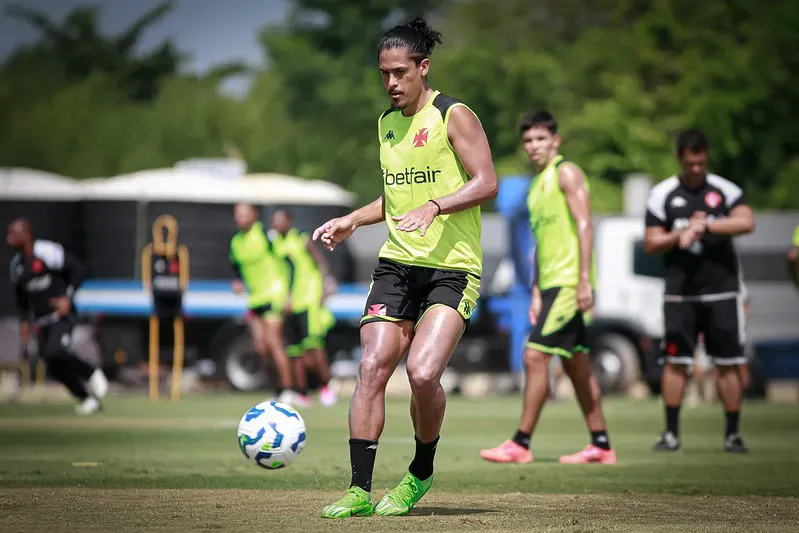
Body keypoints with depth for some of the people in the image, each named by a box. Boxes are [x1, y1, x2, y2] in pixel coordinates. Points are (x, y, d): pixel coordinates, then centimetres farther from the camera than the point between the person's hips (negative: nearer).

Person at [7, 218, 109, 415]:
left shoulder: (48, 251, -15)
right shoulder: (17, 264, 9)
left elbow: (78, 268, -13)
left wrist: (68, 297, -19)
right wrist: (24, 320, 14)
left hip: (61, 314, -7)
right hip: (41, 321, 7)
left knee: (55, 352, -27)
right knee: (55, 367, 2)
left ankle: (92, 374, -3)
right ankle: (87, 398, 17)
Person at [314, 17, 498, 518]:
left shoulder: (454, 115, -6)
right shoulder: (386, 123, 16)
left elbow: (487, 182, -13)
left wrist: (433, 208, -25)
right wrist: (353, 220, 15)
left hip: (452, 267, -6)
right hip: (397, 264, 6)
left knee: (423, 372, -20)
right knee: (372, 366, -9)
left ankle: (422, 472, 5)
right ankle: (360, 490, -6)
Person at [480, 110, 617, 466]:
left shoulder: (566, 173, -7)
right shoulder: (537, 184, 20)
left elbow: (584, 226, -14)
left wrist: (585, 280, -21)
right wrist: (536, 293, 18)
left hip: (570, 282, -9)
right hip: (552, 283, 9)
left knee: (535, 356, -12)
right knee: (576, 364, 9)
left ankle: (521, 443, -10)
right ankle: (601, 445, 13)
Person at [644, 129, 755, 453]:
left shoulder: (725, 191, 4)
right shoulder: (662, 195, 5)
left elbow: (746, 222, -14)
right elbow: (651, 244, 3)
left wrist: (703, 226, -18)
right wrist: (683, 233, -12)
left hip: (722, 290, 0)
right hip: (681, 291, 0)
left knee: (729, 363, -1)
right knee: (675, 361, -3)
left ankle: (733, 433, 6)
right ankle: (671, 433, 3)